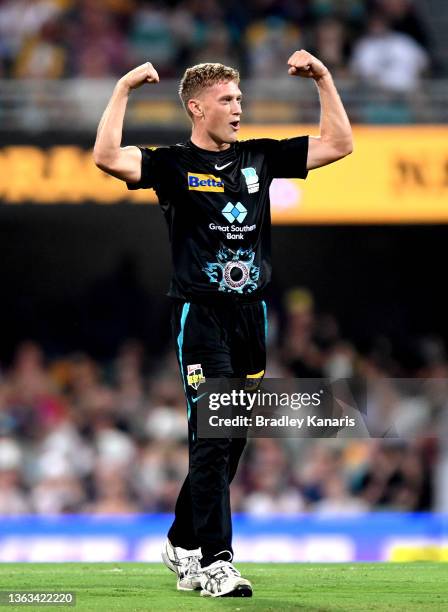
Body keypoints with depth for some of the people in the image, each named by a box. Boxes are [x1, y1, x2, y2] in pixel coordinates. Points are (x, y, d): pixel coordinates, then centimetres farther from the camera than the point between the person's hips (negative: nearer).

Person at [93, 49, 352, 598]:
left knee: (230, 442, 11)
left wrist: (323, 80, 7)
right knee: (213, 439, -11)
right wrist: (123, 89, -19)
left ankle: (183, 544, 25)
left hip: (250, 311, 6)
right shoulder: (174, 164, -3)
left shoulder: (260, 157, 12)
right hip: (200, 312, -6)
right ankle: (215, 563, -11)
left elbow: (338, 145, 14)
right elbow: (107, 158, -19)